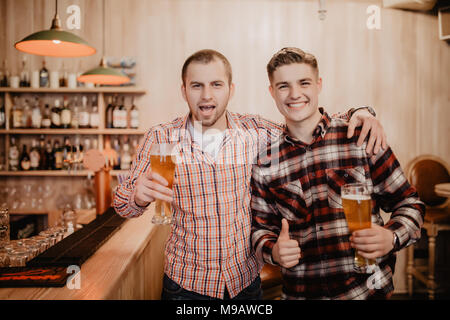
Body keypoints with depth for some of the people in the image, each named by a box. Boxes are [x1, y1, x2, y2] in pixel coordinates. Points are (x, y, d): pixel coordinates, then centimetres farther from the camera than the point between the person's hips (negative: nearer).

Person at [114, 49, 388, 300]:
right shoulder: (161, 139, -10)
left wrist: (356, 115, -13)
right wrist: (139, 195, -28)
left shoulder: (255, 131, -7)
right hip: (186, 284, -1)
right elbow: (123, 205, -5)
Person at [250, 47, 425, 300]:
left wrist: (391, 237, -20)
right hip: (299, 292, 2)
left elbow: (408, 203, -1)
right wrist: (273, 250, -14)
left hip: (367, 289, -1)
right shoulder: (266, 164, -3)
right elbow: (262, 227, 6)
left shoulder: (362, 138, -8)